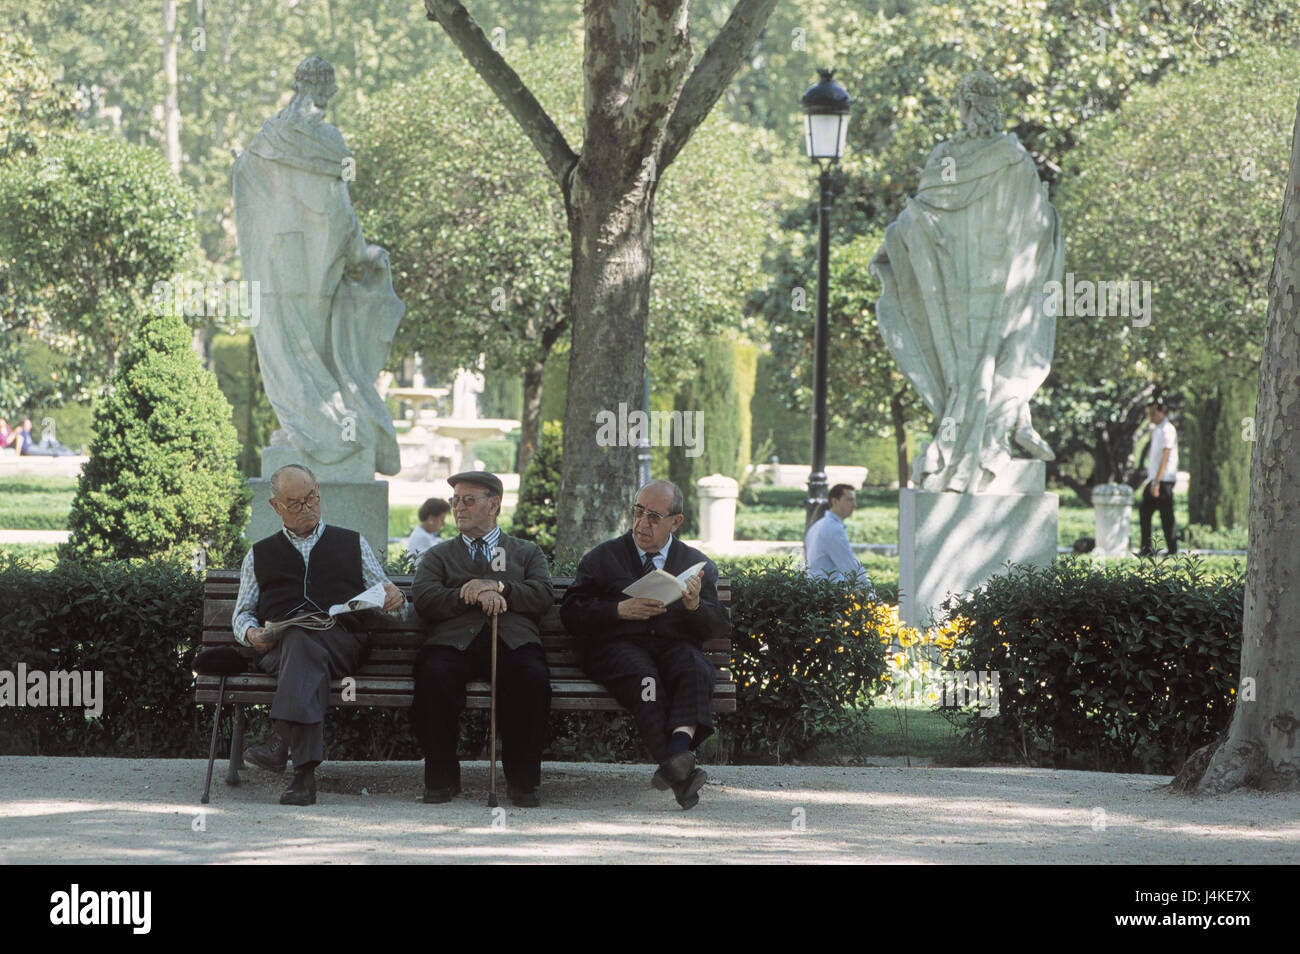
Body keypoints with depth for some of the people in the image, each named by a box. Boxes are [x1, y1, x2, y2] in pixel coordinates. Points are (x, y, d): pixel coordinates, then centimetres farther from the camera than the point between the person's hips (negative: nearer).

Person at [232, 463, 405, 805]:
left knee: (302, 637, -39)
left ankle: (281, 740, -56)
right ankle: (304, 771, -55)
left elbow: (383, 596, 23)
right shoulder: (260, 555, 29)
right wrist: (250, 632, 2)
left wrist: (393, 596, -3)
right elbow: (242, 611, 27)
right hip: (278, 647, 1)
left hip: (342, 642, -1)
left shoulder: (352, 544, 27)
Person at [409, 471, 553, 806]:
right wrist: (474, 597, -7)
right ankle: (442, 777, -19)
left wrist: (497, 587, -6)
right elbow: (424, 599, 7)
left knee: (533, 678, -35)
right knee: (433, 677, -35)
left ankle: (523, 779, -21)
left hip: (513, 640, 0)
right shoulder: (438, 556, 27)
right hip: (454, 639, 0)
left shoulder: (527, 552, 27)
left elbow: (543, 596, 8)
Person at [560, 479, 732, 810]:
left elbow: (721, 627, 13)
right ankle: (678, 769, -51)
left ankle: (678, 750, -57)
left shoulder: (698, 564, 20)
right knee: (644, 677, -36)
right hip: (618, 646, -1)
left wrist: (695, 606, -9)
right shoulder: (602, 558, 17)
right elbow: (571, 613, 8)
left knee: (696, 671, -35)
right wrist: (619, 610, -8)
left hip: (675, 644, 2)